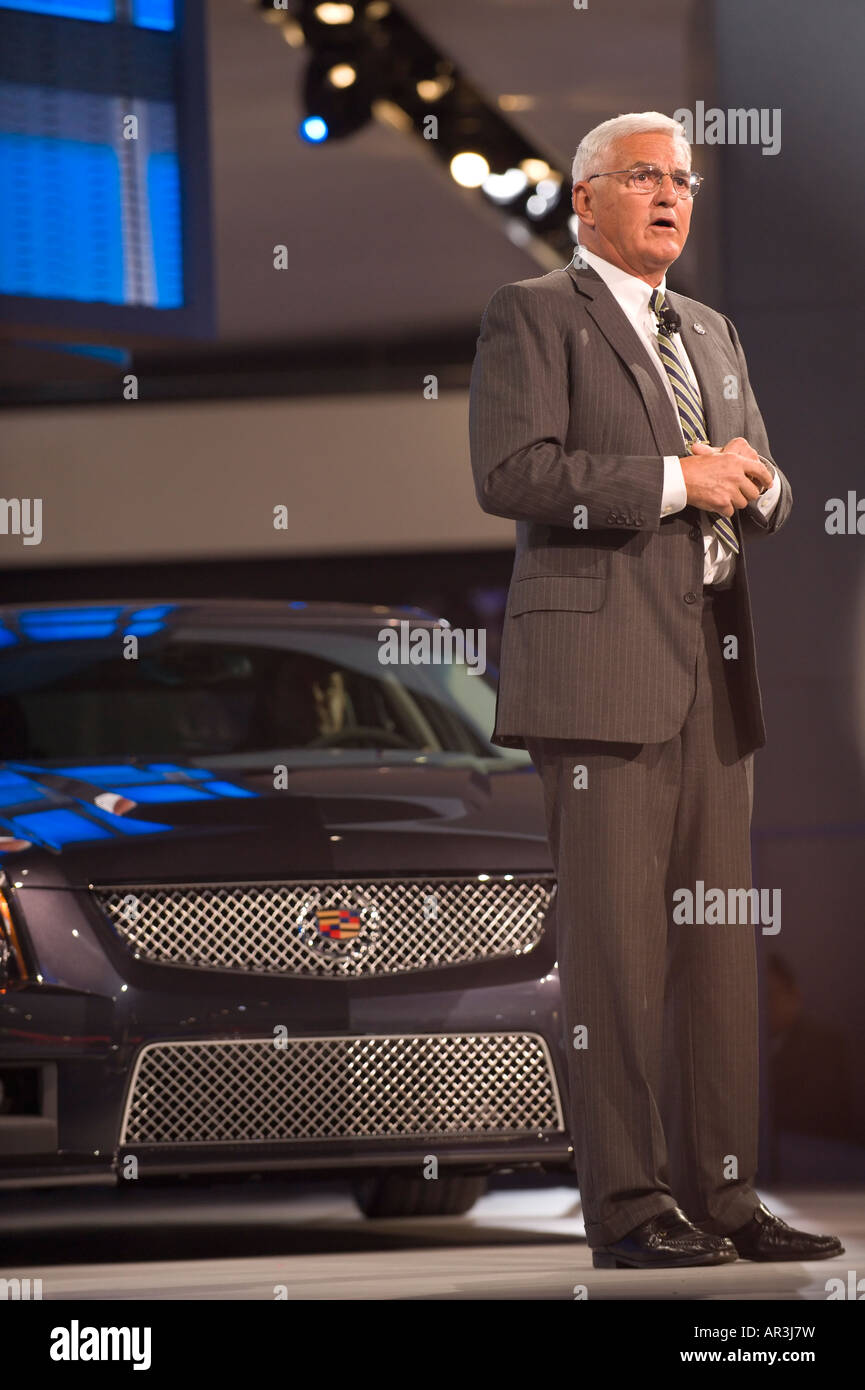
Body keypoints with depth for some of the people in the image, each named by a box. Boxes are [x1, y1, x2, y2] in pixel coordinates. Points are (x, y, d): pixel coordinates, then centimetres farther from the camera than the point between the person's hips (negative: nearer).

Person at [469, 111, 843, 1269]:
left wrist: (753, 483, -1)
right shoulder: (533, 316, 0)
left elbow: (764, 500, 23)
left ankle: (720, 1193, 8)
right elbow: (512, 472, -13)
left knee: (720, 943, 5)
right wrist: (673, 480, -15)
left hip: (713, 671, 7)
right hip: (603, 664, -7)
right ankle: (628, 1207, -7)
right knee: (618, 942, -8)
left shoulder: (712, 336, 22)